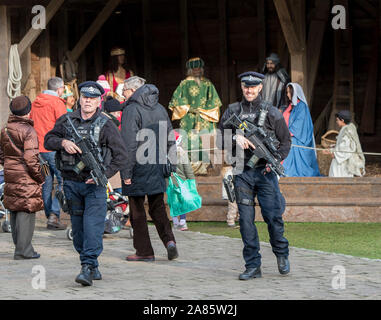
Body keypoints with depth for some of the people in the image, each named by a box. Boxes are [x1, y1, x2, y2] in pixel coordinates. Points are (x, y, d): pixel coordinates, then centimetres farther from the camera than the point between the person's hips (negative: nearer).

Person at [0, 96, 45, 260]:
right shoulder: (28, 131, -14)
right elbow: (31, 157, -19)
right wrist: (40, 176, -8)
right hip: (26, 178, -7)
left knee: (14, 212, 14)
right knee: (26, 211, -4)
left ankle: (19, 245, 22)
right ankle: (23, 250, -6)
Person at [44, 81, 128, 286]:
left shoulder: (106, 125, -3)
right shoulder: (66, 121, 6)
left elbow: (121, 155, -3)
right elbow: (48, 140, 11)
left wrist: (104, 174, -14)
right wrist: (63, 142, -10)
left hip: (94, 184, -4)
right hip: (71, 183, 4)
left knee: (93, 225, -15)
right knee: (78, 228, 8)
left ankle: (88, 268, -19)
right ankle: (94, 268, 20)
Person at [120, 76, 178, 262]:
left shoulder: (131, 110, -12)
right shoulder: (160, 109, 11)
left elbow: (129, 143, -17)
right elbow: (170, 140, 15)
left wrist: (126, 172, -15)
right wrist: (171, 164, 20)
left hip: (138, 168, -7)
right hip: (157, 168, 7)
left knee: (137, 210, 3)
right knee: (157, 207, 13)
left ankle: (144, 251, 6)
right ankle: (169, 241, -5)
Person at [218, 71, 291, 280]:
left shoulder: (272, 113, 6)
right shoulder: (232, 112, 9)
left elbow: (286, 142, 9)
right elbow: (220, 140, 8)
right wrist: (235, 139, -12)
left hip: (265, 172, -2)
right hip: (242, 173, 2)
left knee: (273, 216, -6)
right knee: (246, 220, 0)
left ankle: (282, 255, 19)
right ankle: (253, 266, 5)